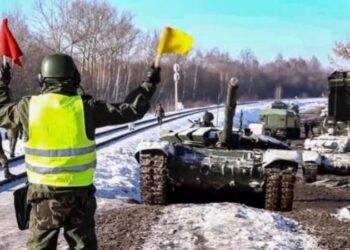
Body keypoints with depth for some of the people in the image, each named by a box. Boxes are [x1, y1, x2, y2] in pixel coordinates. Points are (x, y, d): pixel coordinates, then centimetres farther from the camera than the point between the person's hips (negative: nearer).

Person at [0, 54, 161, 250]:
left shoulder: (28, 107, -7)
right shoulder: (86, 107, -11)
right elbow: (131, 110, -5)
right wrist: (150, 83, 9)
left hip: (42, 192, 1)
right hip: (79, 192, -1)